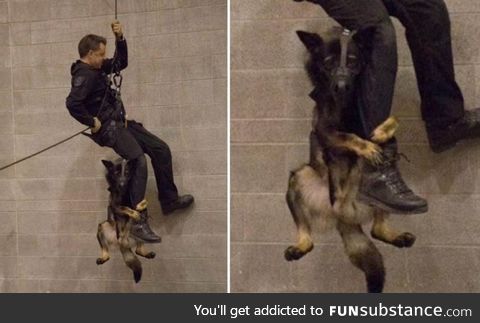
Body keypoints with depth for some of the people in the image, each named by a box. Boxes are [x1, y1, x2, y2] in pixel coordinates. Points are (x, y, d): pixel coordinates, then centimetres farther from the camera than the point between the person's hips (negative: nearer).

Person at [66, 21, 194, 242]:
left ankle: (169, 200, 15)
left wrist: (120, 38, 11)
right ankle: (138, 221, -24)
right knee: (139, 162, -27)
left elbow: (121, 64, 24)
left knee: (161, 149, 6)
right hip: (108, 128, -10)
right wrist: (93, 123, -21)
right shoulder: (83, 75, -15)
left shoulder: (96, 68, 14)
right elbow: (72, 103, -30)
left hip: (120, 122, 10)